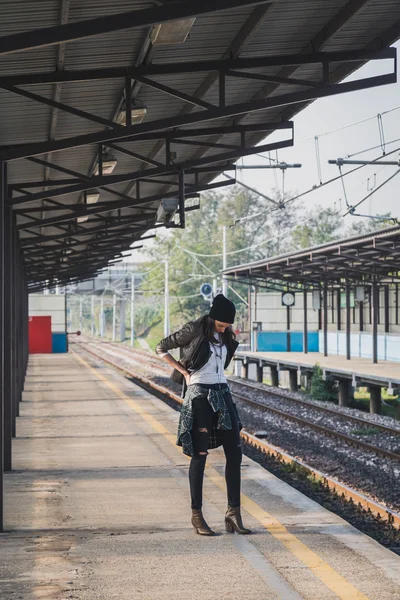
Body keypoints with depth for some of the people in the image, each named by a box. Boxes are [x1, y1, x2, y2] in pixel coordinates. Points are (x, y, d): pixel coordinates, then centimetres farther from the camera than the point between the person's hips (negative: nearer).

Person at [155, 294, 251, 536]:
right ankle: (197, 515, 3)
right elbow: (162, 348, -2)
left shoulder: (225, 336, 11)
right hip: (200, 395, -6)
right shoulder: (195, 330, -7)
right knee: (200, 455, -4)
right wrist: (184, 372, -4)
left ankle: (234, 513, 5)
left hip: (222, 393, 6)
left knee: (234, 453, 1)